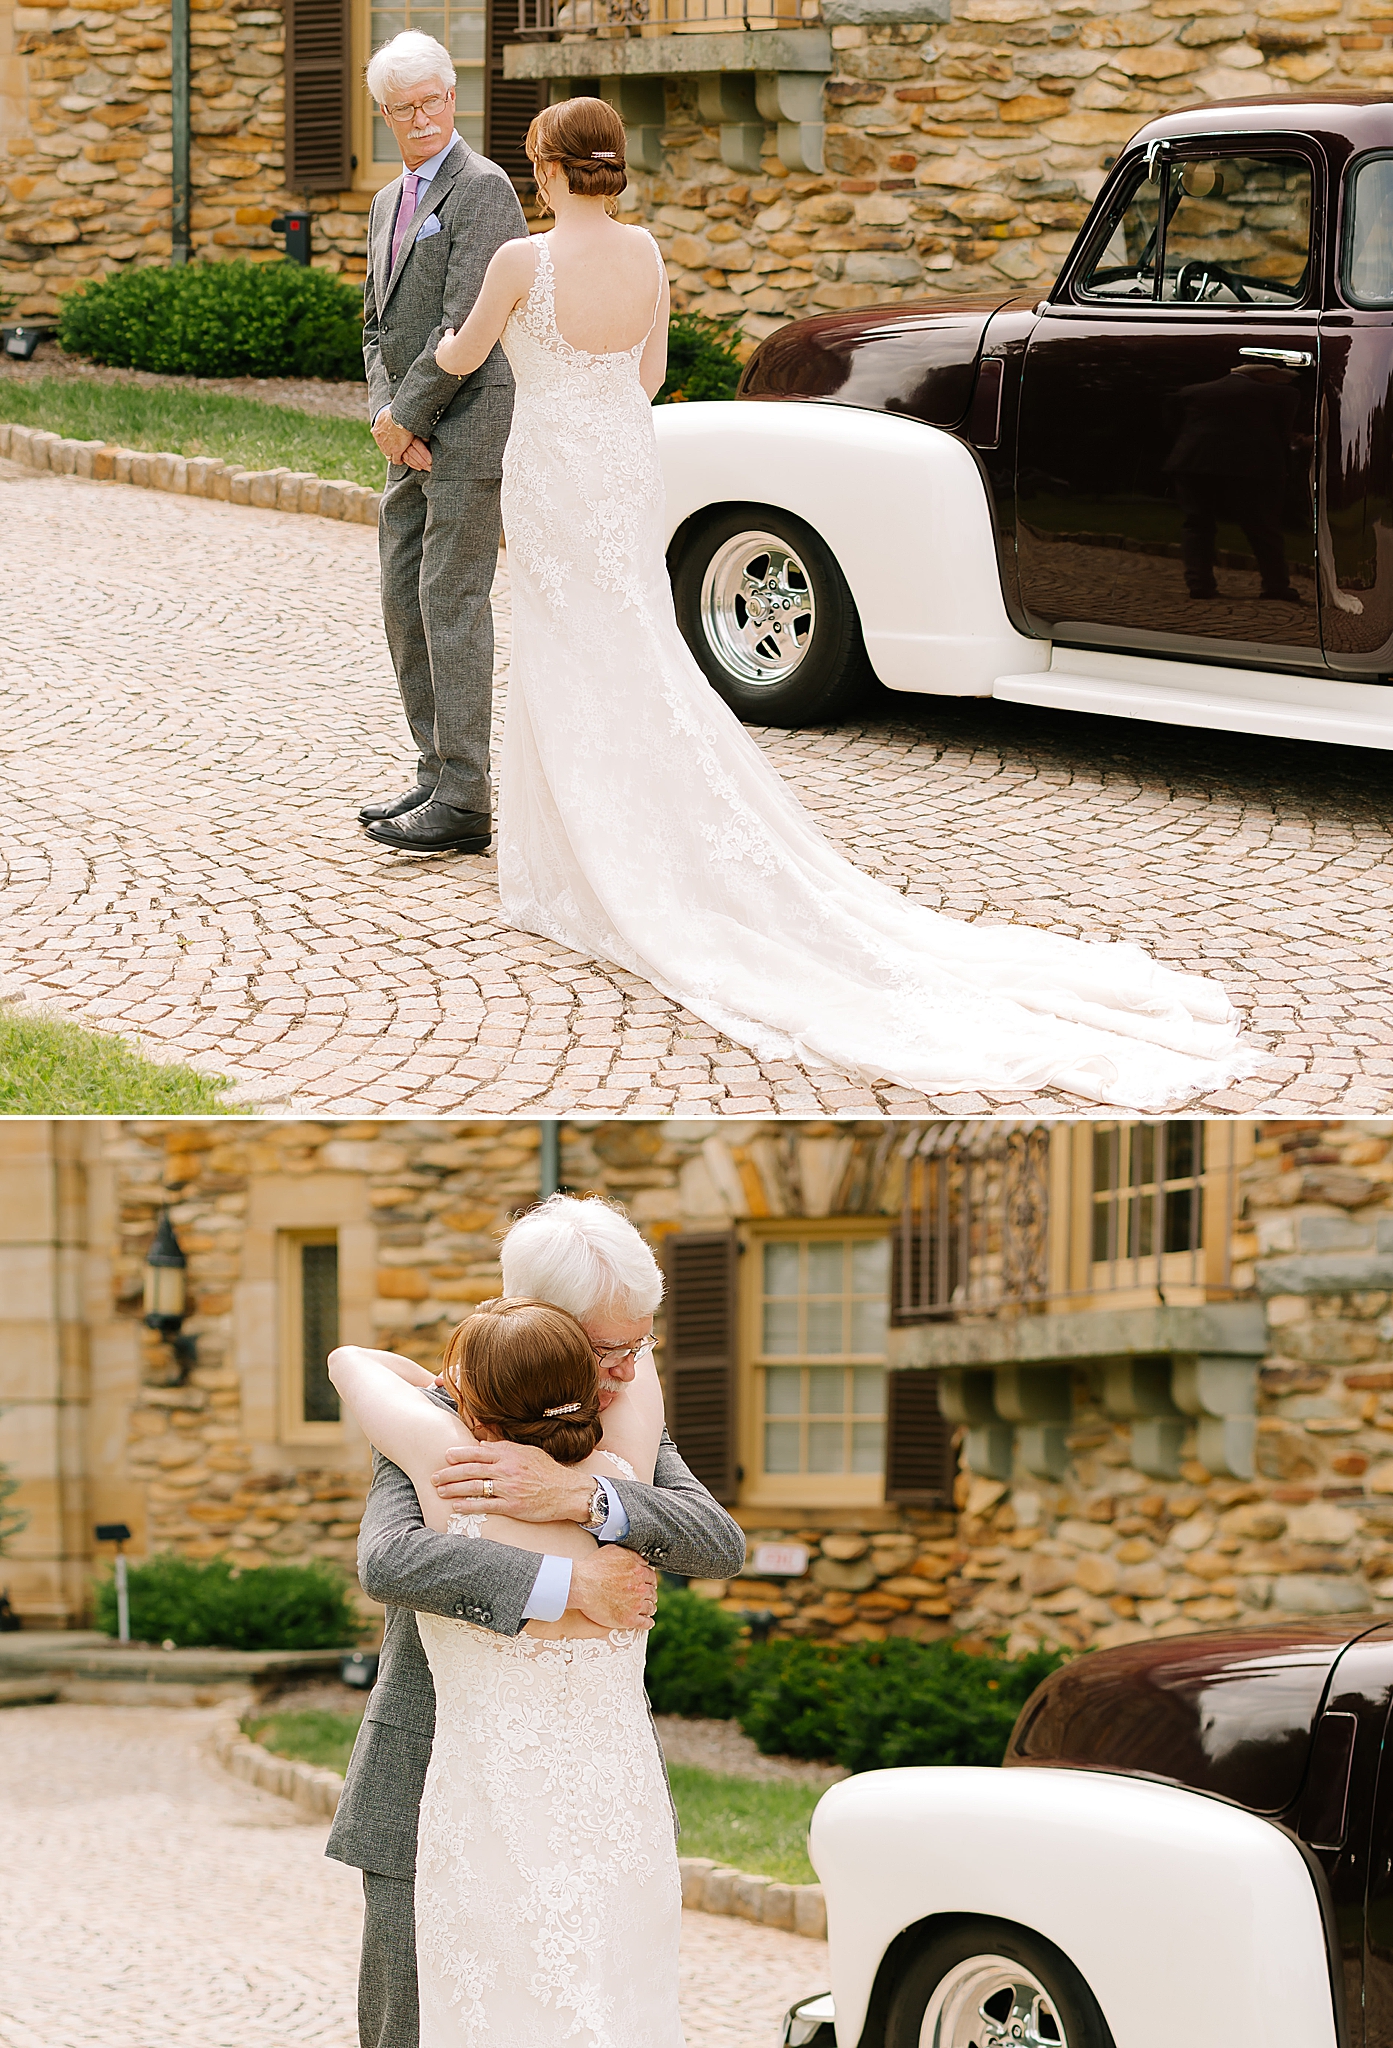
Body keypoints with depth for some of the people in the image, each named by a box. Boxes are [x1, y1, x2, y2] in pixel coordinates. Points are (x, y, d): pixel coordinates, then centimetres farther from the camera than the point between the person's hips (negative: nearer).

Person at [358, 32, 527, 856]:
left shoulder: (482, 188, -12)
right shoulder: (389, 202, 17)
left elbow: (466, 320, -18)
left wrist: (407, 416, -13)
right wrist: (386, 414, 0)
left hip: (471, 425, -9)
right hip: (414, 438, 9)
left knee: (452, 603, -10)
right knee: (405, 602, 10)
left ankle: (463, 803, -8)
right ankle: (438, 776, 18)